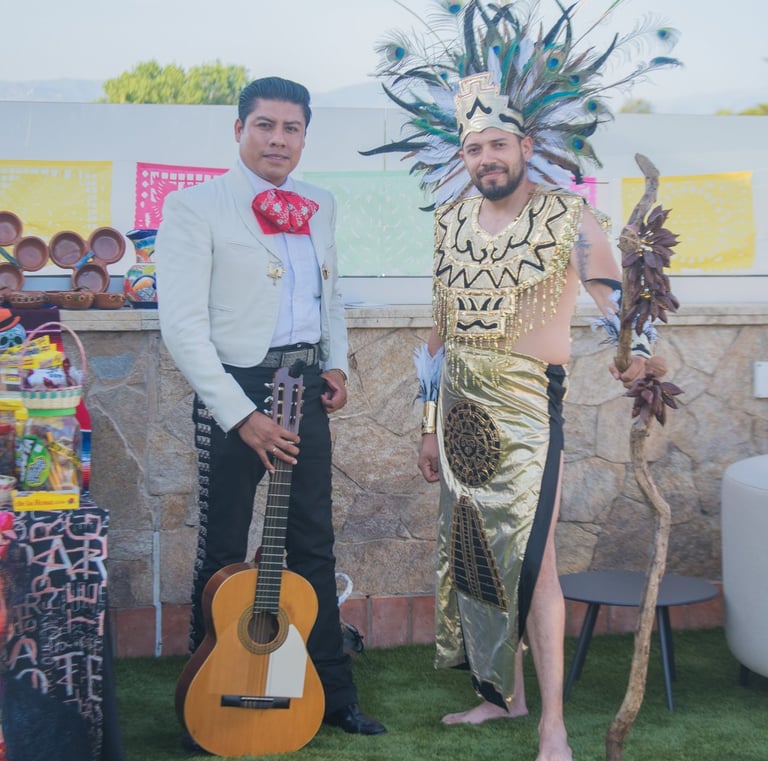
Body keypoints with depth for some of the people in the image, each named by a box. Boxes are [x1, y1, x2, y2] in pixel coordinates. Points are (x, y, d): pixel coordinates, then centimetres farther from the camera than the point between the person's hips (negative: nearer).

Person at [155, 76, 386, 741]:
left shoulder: (320, 206, 11)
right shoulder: (194, 206, -9)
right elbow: (183, 324, -15)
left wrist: (336, 363, 7)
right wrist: (243, 415, -19)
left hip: (306, 387, 6)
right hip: (233, 387, -5)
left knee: (315, 544, 12)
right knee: (223, 553, 4)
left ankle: (334, 694, 23)